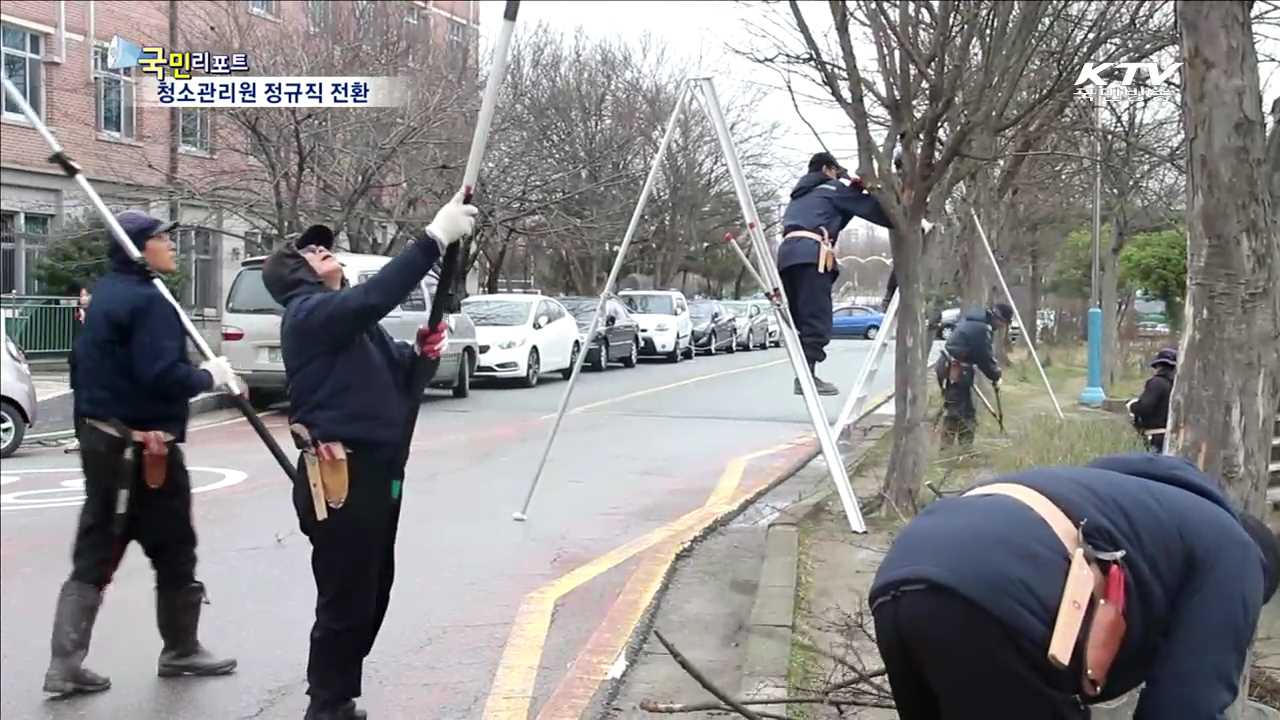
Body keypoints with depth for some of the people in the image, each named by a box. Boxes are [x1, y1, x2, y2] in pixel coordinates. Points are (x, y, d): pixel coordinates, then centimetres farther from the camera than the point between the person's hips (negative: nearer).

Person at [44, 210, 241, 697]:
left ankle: (65, 664, 5)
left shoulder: (105, 293, 13)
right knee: (174, 552, 8)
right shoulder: (147, 300, -17)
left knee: (95, 554, 8)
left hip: (102, 439, 9)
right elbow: (162, 375, -26)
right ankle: (181, 651, 22)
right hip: (143, 448, -9)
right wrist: (210, 375, -11)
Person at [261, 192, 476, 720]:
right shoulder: (309, 312, -10)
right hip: (341, 477, -10)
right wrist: (435, 237, -30)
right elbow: (376, 295, -29)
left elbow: (394, 373, 23)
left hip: (374, 472, 10)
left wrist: (422, 354, 0)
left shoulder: (346, 314, 20)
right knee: (346, 601, -3)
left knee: (371, 594, 17)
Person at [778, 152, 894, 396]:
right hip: (811, 253, -8)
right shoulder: (832, 188, 13)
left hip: (787, 253, 8)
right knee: (816, 318, -12)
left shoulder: (800, 193, 35)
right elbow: (869, 208, 7)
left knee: (801, 319, 7)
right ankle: (807, 376, -19)